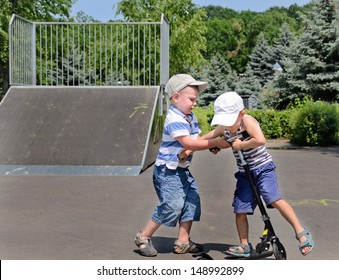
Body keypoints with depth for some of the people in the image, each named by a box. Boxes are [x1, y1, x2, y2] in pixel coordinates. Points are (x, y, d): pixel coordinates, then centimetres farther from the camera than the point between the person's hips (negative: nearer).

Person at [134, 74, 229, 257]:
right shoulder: (175, 120, -20)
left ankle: (182, 242, 17)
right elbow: (188, 143, -29)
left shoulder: (190, 118, 10)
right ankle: (143, 237, 6)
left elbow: (196, 139, 8)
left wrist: (214, 134, -10)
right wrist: (215, 143, -27)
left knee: (192, 200, 7)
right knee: (172, 205, -11)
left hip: (182, 170, 10)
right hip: (168, 171, -10)